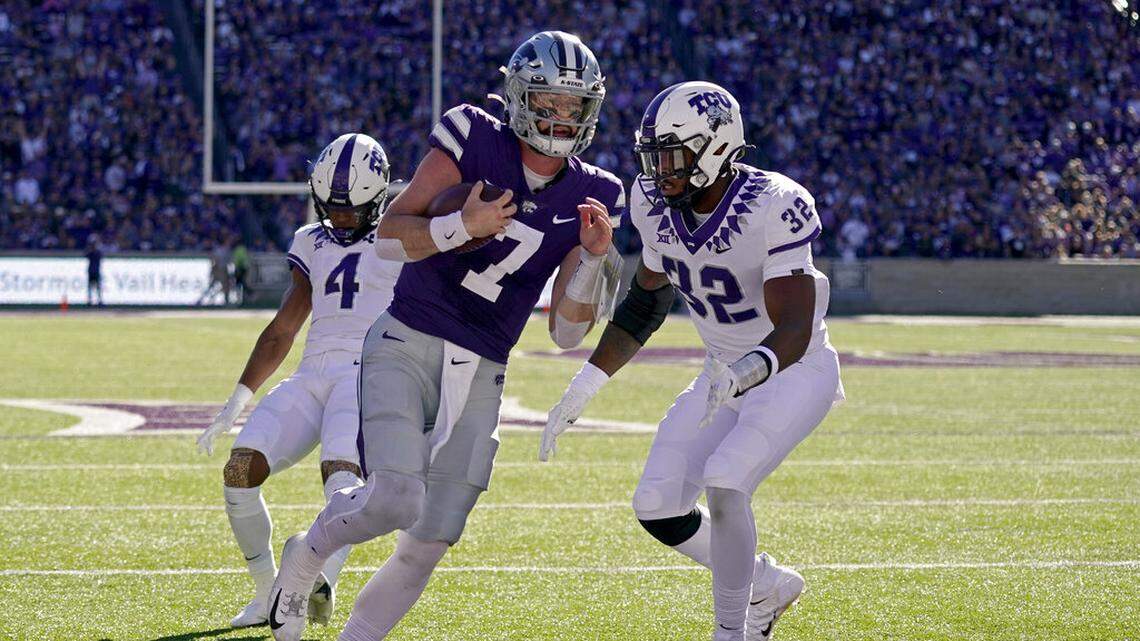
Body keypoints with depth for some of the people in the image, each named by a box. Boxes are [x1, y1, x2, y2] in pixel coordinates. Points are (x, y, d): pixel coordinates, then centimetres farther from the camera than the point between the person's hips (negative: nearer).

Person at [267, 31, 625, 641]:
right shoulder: (473, 138, -4)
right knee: (395, 501, -22)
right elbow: (390, 235, -7)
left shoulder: (590, 197, 5)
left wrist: (593, 258, -12)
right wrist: (460, 226, -24)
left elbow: (566, 331, 4)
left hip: (478, 376, 4)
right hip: (408, 345, -4)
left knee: (429, 542, 2)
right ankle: (306, 555, 8)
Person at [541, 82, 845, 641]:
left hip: (795, 371, -7)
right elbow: (645, 304, 8)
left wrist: (745, 372, -54)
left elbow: (794, 331, -33)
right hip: (726, 374, 7)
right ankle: (767, 585, 23)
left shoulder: (774, 208, -29)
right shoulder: (658, 206, -8)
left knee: (724, 485, -27)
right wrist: (581, 390, 2)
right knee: (657, 507, -2)